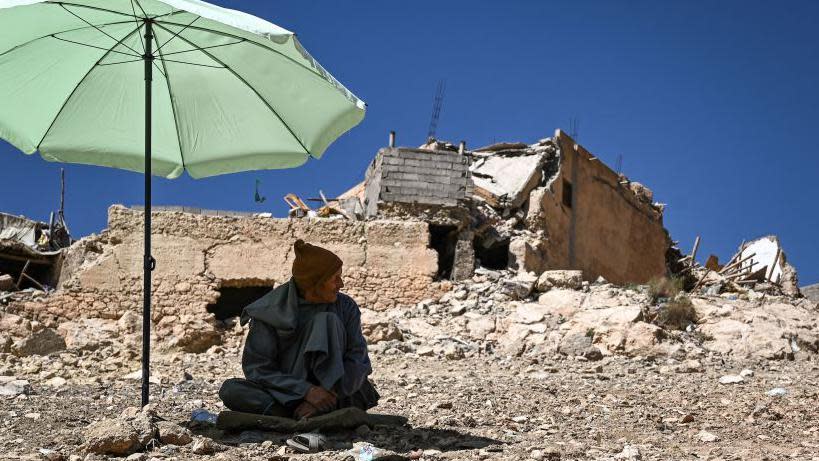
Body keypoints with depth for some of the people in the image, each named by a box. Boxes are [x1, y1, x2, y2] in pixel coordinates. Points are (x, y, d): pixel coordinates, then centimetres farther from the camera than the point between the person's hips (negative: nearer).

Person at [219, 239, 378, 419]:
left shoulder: (345, 307, -1)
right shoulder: (272, 310, -6)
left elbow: (358, 360, -7)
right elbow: (256, 367, -11)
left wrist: (329, 395, -25)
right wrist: (306, 391, -25)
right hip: (287, 395, 0)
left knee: (327, 320, -20)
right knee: (231, 390, -25)